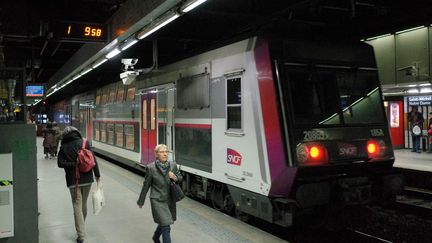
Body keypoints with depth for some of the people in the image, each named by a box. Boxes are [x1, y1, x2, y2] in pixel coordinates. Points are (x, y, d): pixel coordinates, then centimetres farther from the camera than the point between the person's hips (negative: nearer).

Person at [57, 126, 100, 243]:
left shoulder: (63, 147, -1)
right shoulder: (84, 143, 0)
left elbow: (60, 163, -12)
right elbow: (93, 160, -3)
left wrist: (73, 164, -10)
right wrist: (97, 174, 2)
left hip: (73, 180, -2)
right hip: (87, 178, 2)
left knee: (77, 206, 1)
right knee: (84, 204, 19)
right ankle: (81, 226, 37)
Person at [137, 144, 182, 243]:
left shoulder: (173, 165, -2)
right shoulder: (151, 168, -12)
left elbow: (180, 178, 12)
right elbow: (146, 185, -4)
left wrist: (175, 178, -13)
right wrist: (141, 201, 4)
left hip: (170, 200, 5)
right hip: (157, 201, -5)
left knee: (164, 223, 22)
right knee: (166, 226, -11)